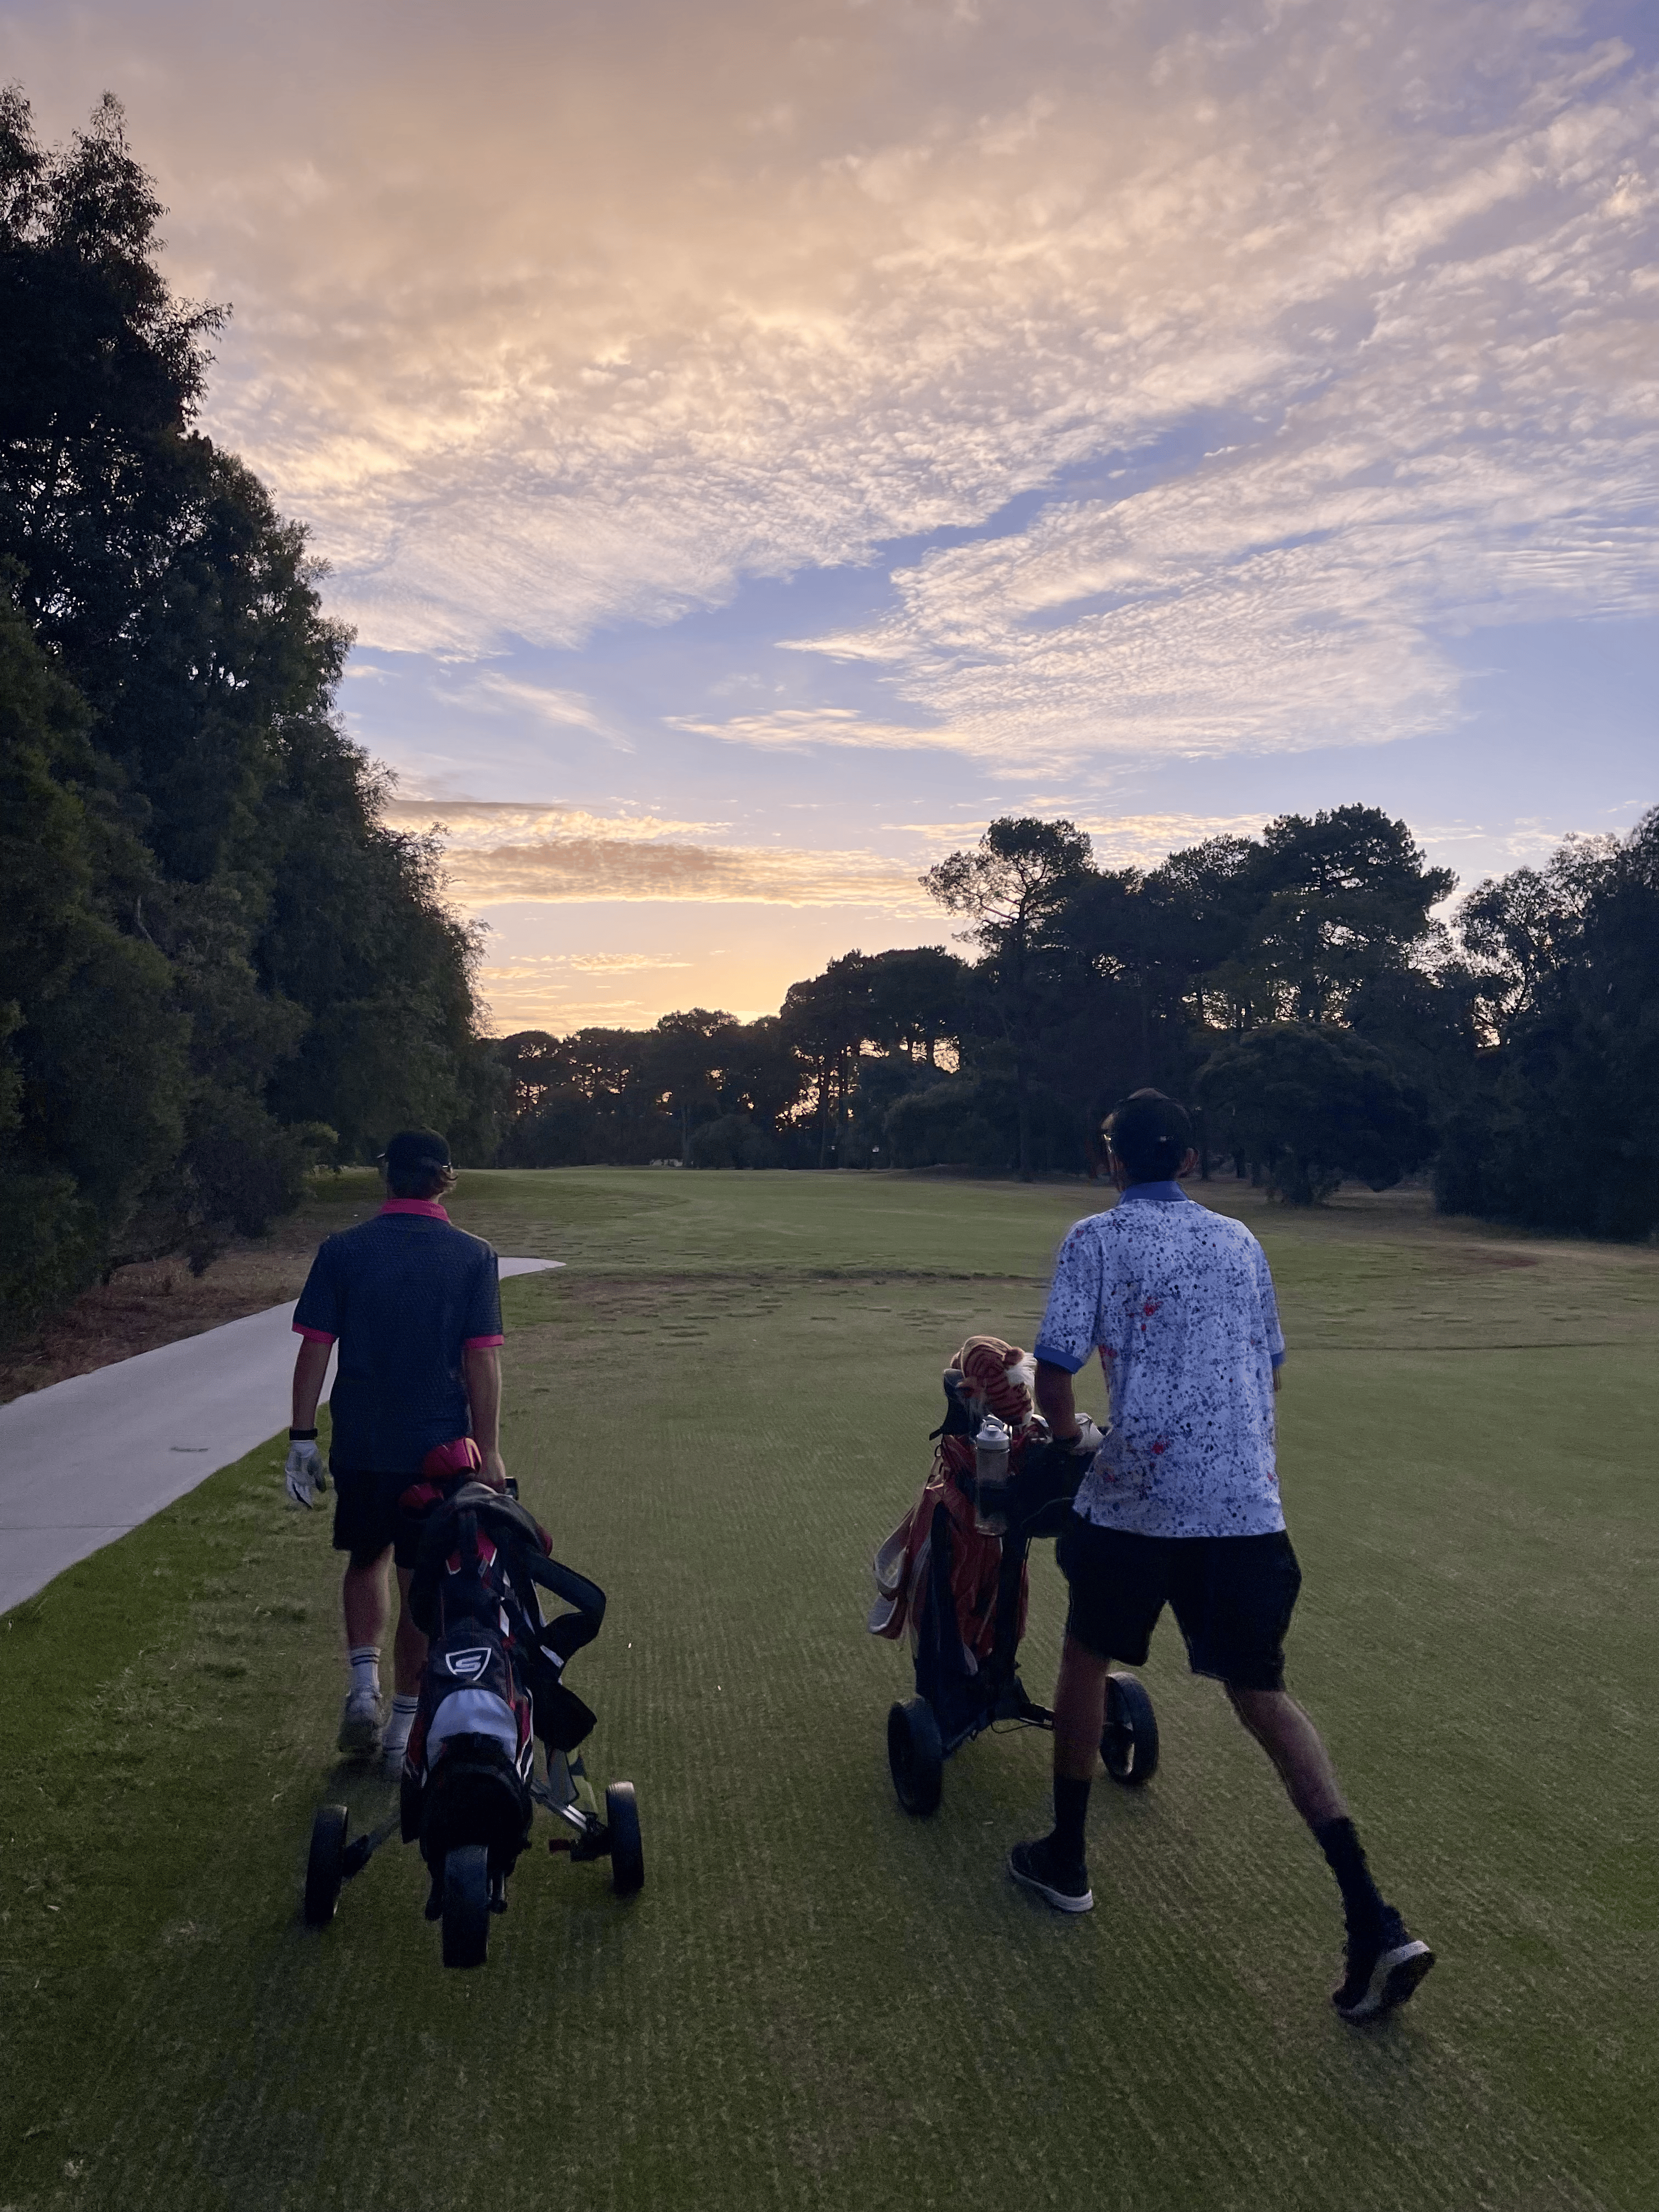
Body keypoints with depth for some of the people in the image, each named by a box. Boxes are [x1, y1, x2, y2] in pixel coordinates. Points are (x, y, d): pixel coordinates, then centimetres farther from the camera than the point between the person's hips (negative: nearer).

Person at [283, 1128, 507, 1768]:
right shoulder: (474, 1258, -7)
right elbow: (482, 1361, -9)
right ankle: (405, 1722, 18)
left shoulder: (341, 1251, -3)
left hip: (359, 1445, 1)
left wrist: (301, 1438, 4)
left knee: (366, 1559, 23)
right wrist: (489, 1450, -2)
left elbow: (314, 1350, -4)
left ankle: (364, 1681, 8)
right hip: (438, 1447, -1)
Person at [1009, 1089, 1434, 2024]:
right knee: (1263, 1691, 12)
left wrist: (1072, 1437, 13)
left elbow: (1056, 1373, -7)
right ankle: (1375, 1921, 2)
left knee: (1087, 1657, 20)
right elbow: (1271, 1367, 18)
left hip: (1138, 1495, -4)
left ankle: (1066, 1861, 32)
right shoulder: (1240, 1242, 12)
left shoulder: (1096, 1239, -2)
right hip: (1247, 1501, 4)